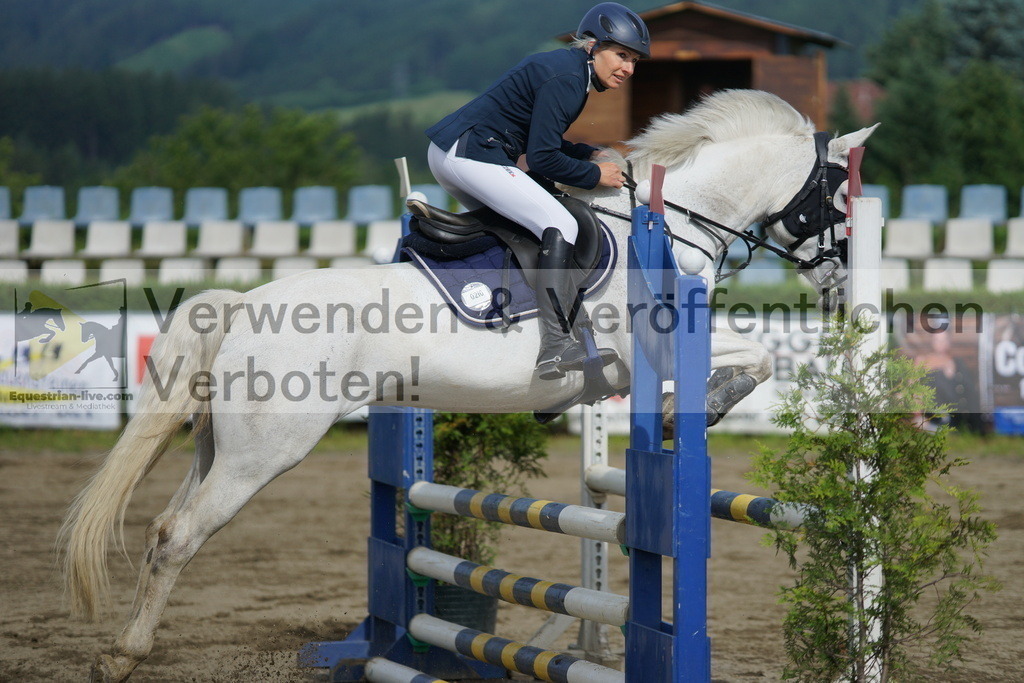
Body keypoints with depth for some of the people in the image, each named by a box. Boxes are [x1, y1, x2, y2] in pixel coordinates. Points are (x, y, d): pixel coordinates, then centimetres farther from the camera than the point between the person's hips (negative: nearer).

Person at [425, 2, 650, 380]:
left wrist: (590, 154, 16)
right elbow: (542, 158, -17)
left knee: (506, 222, 32)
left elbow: (540, 138, 27)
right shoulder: (565, 79, -14)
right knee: (560, 226, -17)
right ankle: (556, 347, -24)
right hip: (472, 154, -11)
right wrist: (594, 175, -7)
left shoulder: (565, 67, 17)